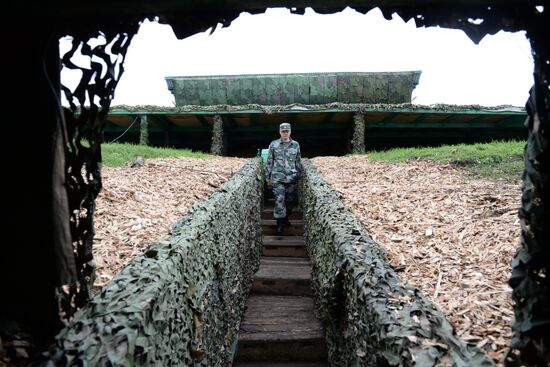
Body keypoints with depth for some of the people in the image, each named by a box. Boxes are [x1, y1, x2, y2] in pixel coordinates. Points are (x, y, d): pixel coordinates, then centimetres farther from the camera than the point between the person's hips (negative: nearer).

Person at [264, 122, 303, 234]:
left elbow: (298, 162, 13)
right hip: (278, 178, -2)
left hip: (292, 178, 2)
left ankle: (286, 218, 30)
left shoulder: (296, 145, 6)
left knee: (290, 200, 10)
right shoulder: (273, 144, 2)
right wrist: (268, 177, 6)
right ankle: (280, 224, -1)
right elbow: (269, 162, 6)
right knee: (279, 200, -9)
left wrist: (299, 175, 14)